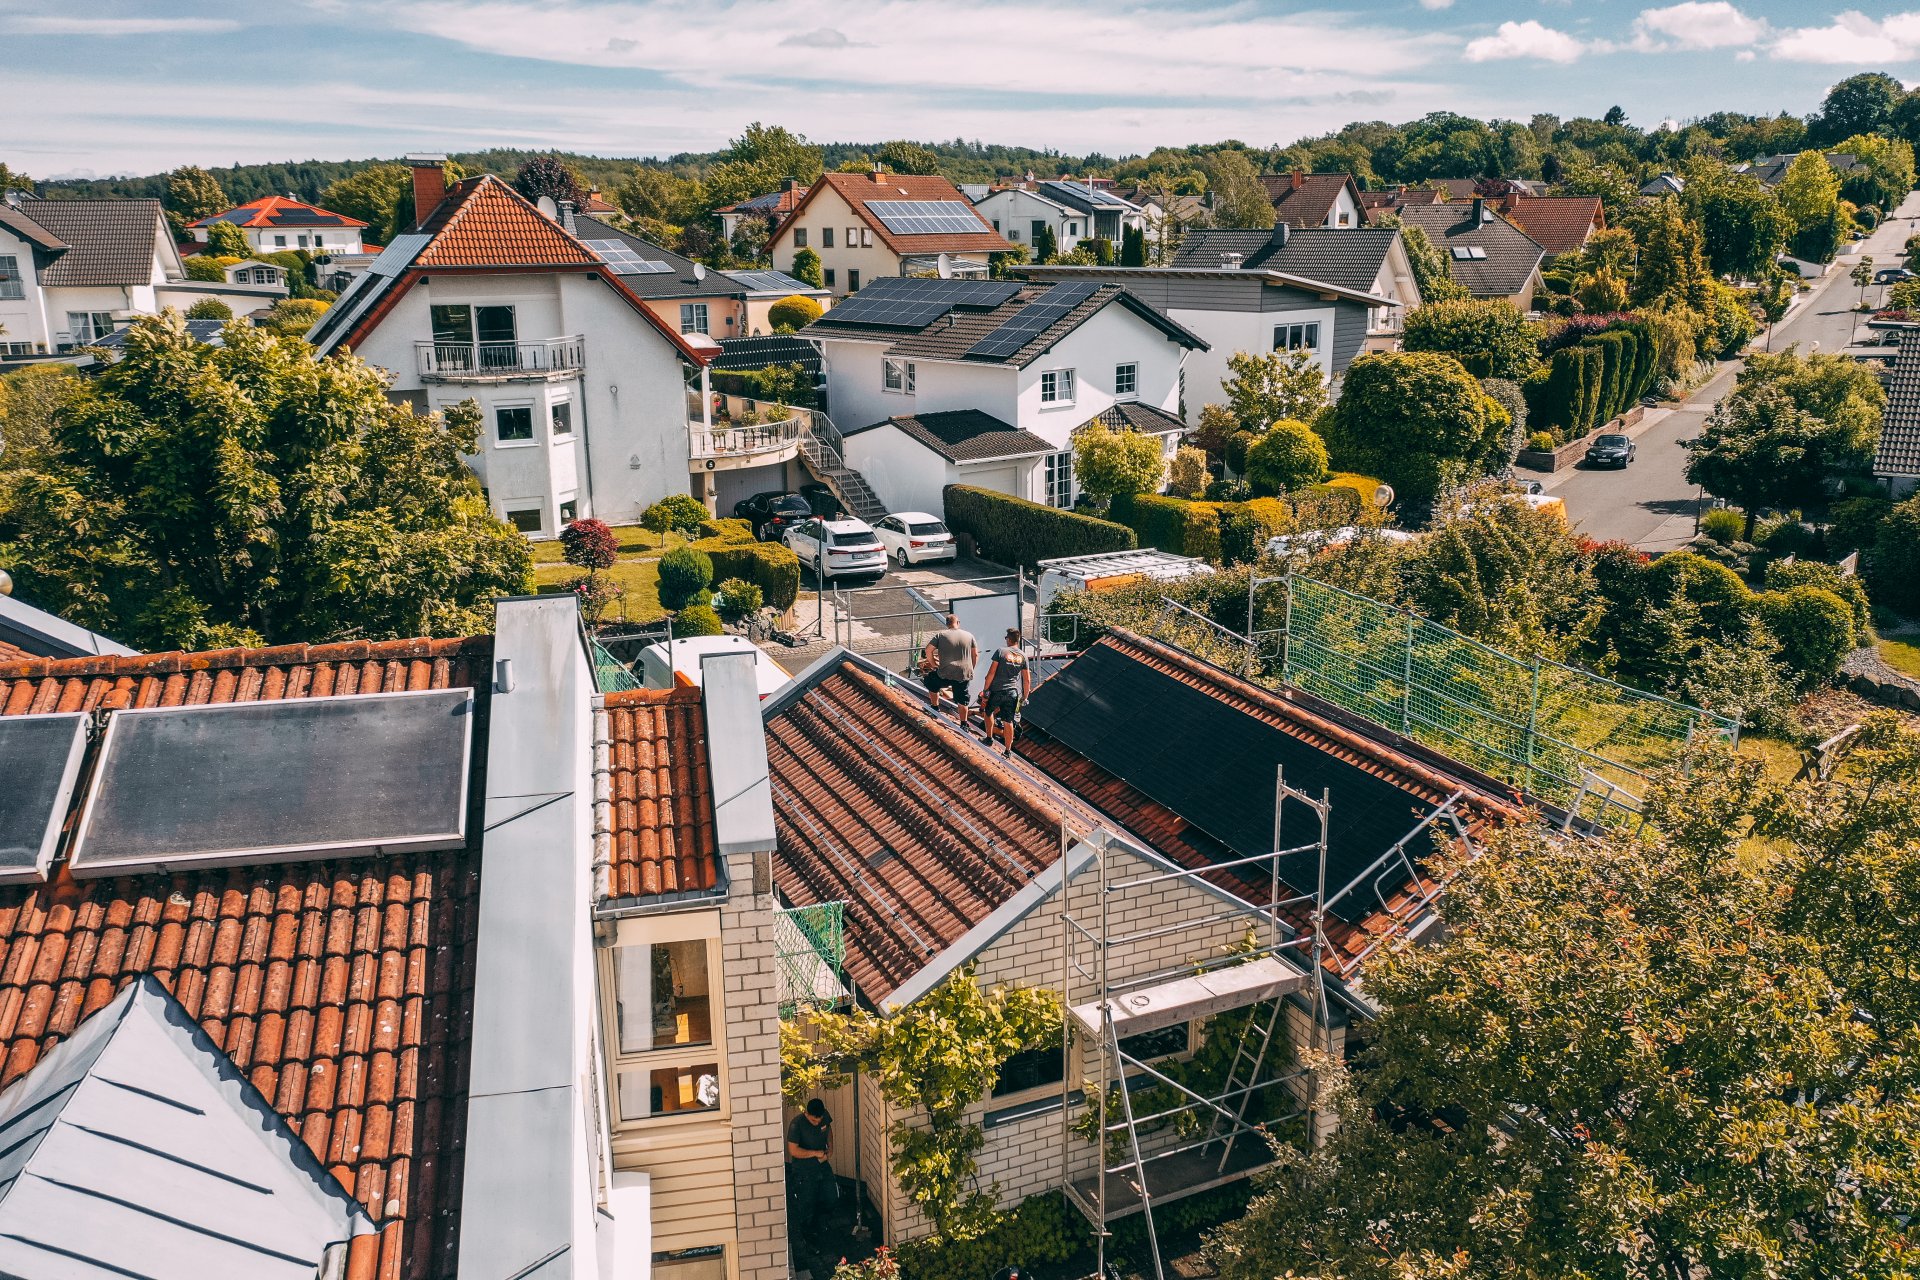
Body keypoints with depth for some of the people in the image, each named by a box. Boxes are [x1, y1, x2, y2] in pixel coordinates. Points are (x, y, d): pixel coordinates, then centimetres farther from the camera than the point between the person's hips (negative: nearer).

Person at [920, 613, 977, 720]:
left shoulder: (940, 635, -1)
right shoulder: (969, 635, 6)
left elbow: (928, 650, -5)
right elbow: (975, 655, 11)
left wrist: (934, 665, 7)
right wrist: (970, 669, 22)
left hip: (946, 675, -2)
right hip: (965, 675, 2)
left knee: (931, 680, 26)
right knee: (962, 701, 12)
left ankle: (935, 708, 27)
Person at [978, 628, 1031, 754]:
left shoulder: (1001, 651, -7)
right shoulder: (1023, 656, 4)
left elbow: (991, 673, -11)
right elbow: (1027, 680, 5)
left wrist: (985, 689, -4)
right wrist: (1025, 697, 16)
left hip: (997, 690, -3)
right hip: (1013, 692, 3)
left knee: (988, 712, 23)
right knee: (1009, 722, 9)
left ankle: (989, 738, 25)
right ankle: (1008, 750, 13)